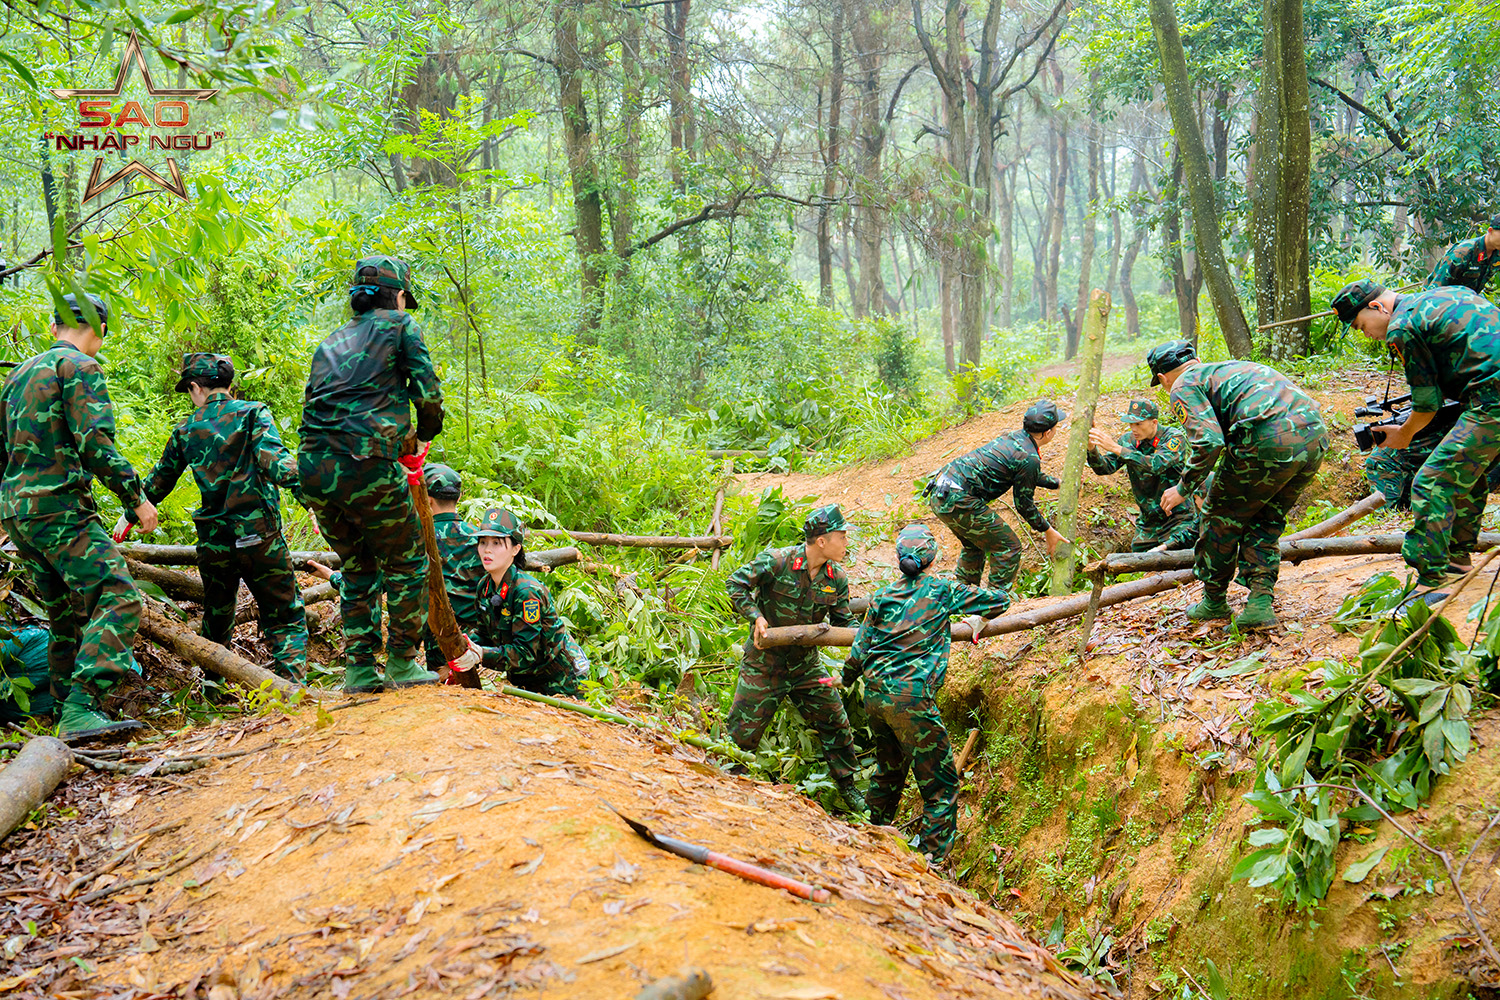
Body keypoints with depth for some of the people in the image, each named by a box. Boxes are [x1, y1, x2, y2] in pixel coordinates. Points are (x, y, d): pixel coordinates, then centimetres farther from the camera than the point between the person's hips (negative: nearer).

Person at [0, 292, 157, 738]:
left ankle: (69, 714, 17)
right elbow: (95, 443, -17)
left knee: (68, 613, 15)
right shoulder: (81, 368, -5)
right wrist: (136, 498, -10)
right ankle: (80, 710, -27)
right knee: (118, 599, -15)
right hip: (59, 507, -9)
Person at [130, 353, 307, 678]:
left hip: (213, 541, 4)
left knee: (216, 619, 22)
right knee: (286, 618, 3)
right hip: (258, 534, -3)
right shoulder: (252, 413, -1)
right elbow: (274, 460, -17)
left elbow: (159, 481, 21)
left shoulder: (185, 430, 10)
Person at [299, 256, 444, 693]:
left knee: (357, 569, 19)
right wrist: (424, 434, 21)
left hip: (313, 468, 6)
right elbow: (428, 392, 1)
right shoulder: (397, 325, 10)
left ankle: (360, 669, 19)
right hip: (365, 467, -6)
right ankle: (402, 662, 12)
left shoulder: (330, 342, 26)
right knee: (406, 563, 10)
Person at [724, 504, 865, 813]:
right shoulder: (776, 562, -20)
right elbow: (736, 583, -12)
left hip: (806, 664, 5)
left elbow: (844, 624, 4)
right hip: (764, 663, -5)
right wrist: (756, 616, -23)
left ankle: (847, 788, 28)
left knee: (836, 724, 9)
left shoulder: (837, 579, -4)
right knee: (743, 733, 1)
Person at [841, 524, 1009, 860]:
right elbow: (1000, 599, 12)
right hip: (911, 698, -6)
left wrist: (845, 679, 29)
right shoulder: (943, 591, 2)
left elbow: (858, 653, 8)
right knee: (941, 785, 3)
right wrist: (978, 620, 33)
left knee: (889, 767, 28)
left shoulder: (882, 597, 10)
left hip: (874, 694, 6)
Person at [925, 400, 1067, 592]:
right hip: (958, 501, -10)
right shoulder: (1029, 458, -12)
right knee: (1008, 547, 2)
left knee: (974, 544, 29)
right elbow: (1024, 504, -1)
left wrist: (1058, 484, 46)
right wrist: (1048, 531, 12)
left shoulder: (1014, 437, 15)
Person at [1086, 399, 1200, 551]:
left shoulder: (1175, 438, -13)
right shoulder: (1129, 440, 2)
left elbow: (1156, 465, -30)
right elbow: (1105, 468, -4)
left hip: (1179, 519, -5)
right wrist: (1092, 449, -25)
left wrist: (1116, 448, -34)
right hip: (1148, 520, 5)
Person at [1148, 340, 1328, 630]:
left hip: (1268, 441, -8)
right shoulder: (1232, 367, 34)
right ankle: (1260, 602, 10)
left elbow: (1209, 442, -8)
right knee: (1266, 521, 23)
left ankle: (1214, 601, 28)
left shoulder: (1184, 385, 9)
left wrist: (1183, 488, 5)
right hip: (1315, 437, 8)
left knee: (1221, 518, 14)